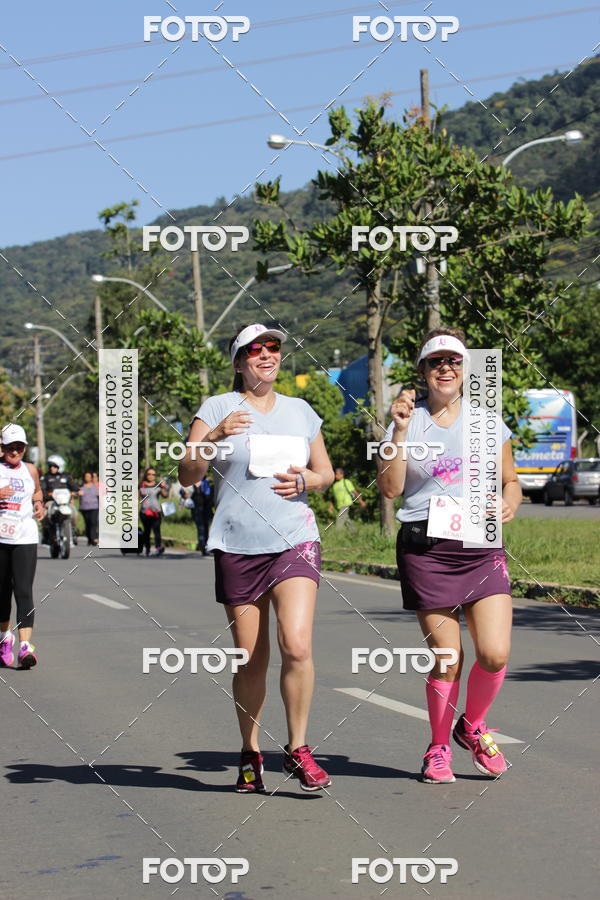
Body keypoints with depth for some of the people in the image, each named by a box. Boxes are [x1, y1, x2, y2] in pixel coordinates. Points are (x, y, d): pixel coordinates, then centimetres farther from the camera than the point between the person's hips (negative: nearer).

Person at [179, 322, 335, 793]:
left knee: (297, 645, -16)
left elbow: (326, 472, 20)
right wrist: (214, 436, -21)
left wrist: (305, 480, -2)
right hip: (237, 547, -1)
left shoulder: (300, 410, 13)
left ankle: (298, 749, -1)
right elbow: (187, 476, -4)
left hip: (295, 541, 1)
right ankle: (250, 753, 21)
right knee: (250, 661, 2)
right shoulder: (217, 408, 4)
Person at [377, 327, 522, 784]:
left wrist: (509, 503, -3)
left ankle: (473, 726, 20)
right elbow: (390, 487, -5)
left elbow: (510, 480, 19)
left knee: (495, 653, -10)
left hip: (481, 546, 2)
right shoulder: (410, 420, 4)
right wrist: (399, 431, -14)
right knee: (447, 659, -3)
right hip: (425, 549, -2)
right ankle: (439, 747, 20)